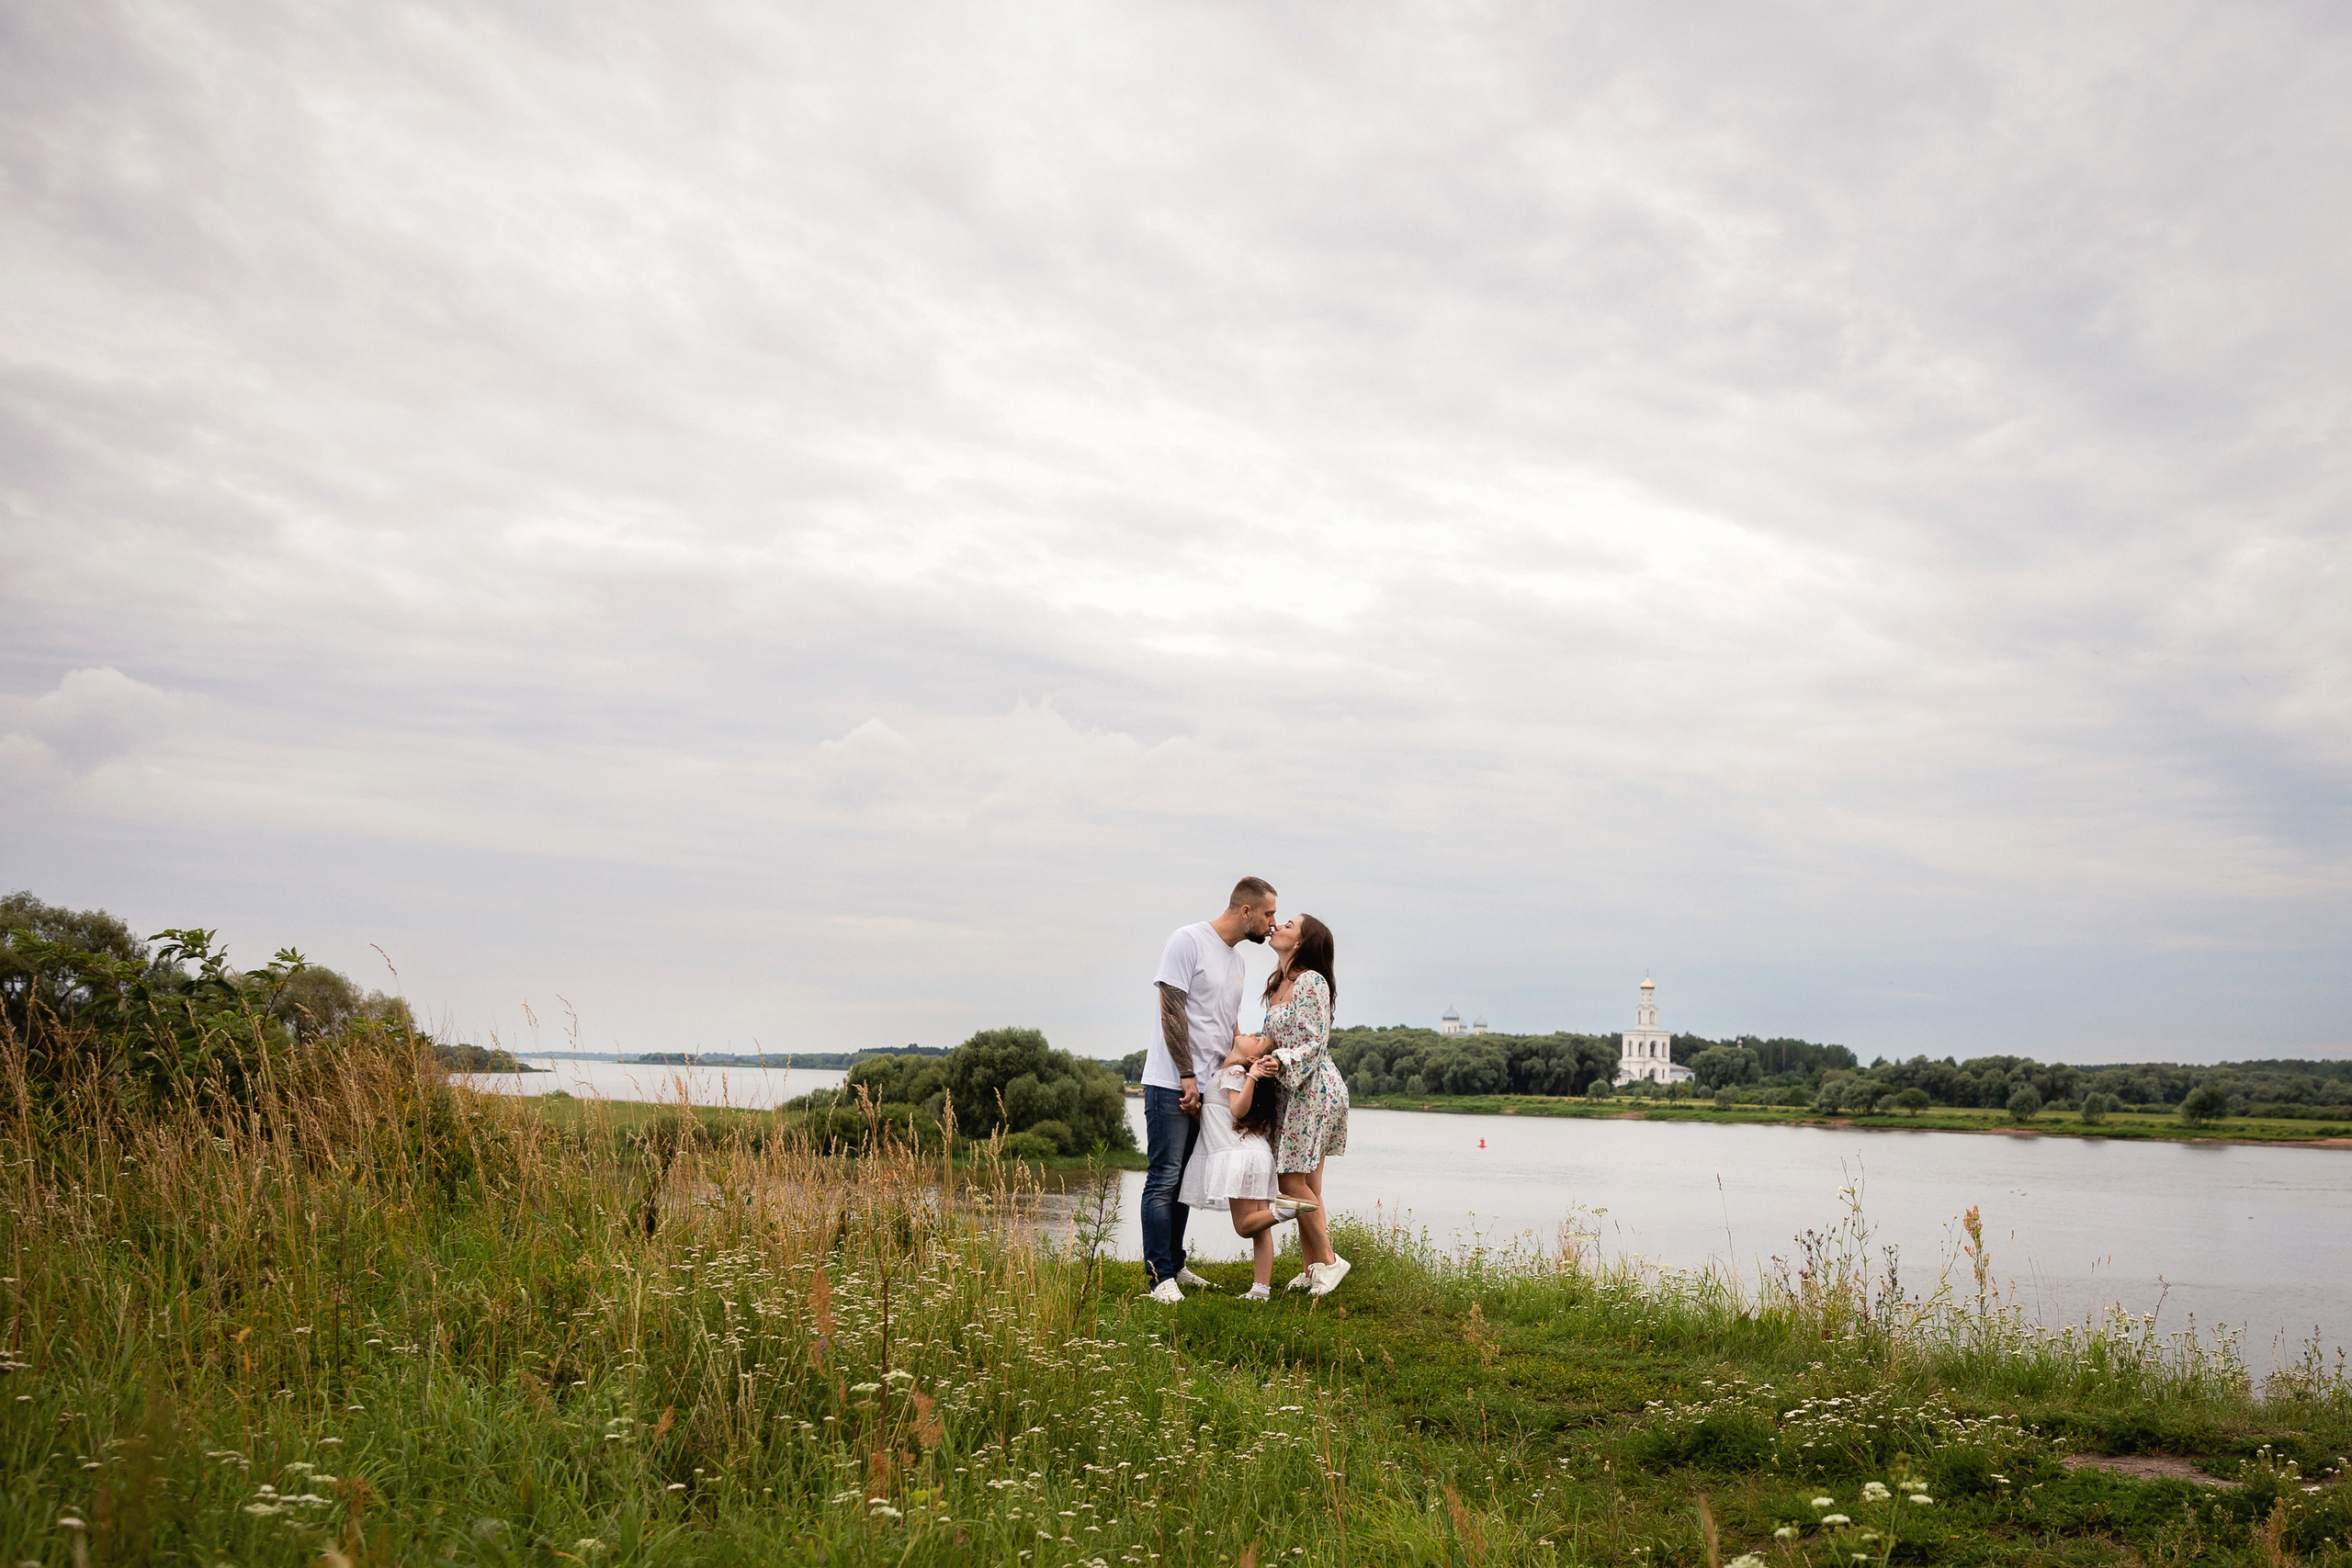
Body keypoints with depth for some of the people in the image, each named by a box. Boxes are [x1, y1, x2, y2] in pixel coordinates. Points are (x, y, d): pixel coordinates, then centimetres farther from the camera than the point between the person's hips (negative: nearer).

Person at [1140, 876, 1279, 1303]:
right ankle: (1161, 1276, -6)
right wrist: (1187, 1076, -17)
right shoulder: (1189, 941, -9)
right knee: (1164, 1180, -7)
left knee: (1184, 1180, 13)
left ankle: (1175, 1265, 21)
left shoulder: (1236, 960, 18)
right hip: (1172, 1085, -8)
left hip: (1206, 1090, 8)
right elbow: (1171, 1011, -14)